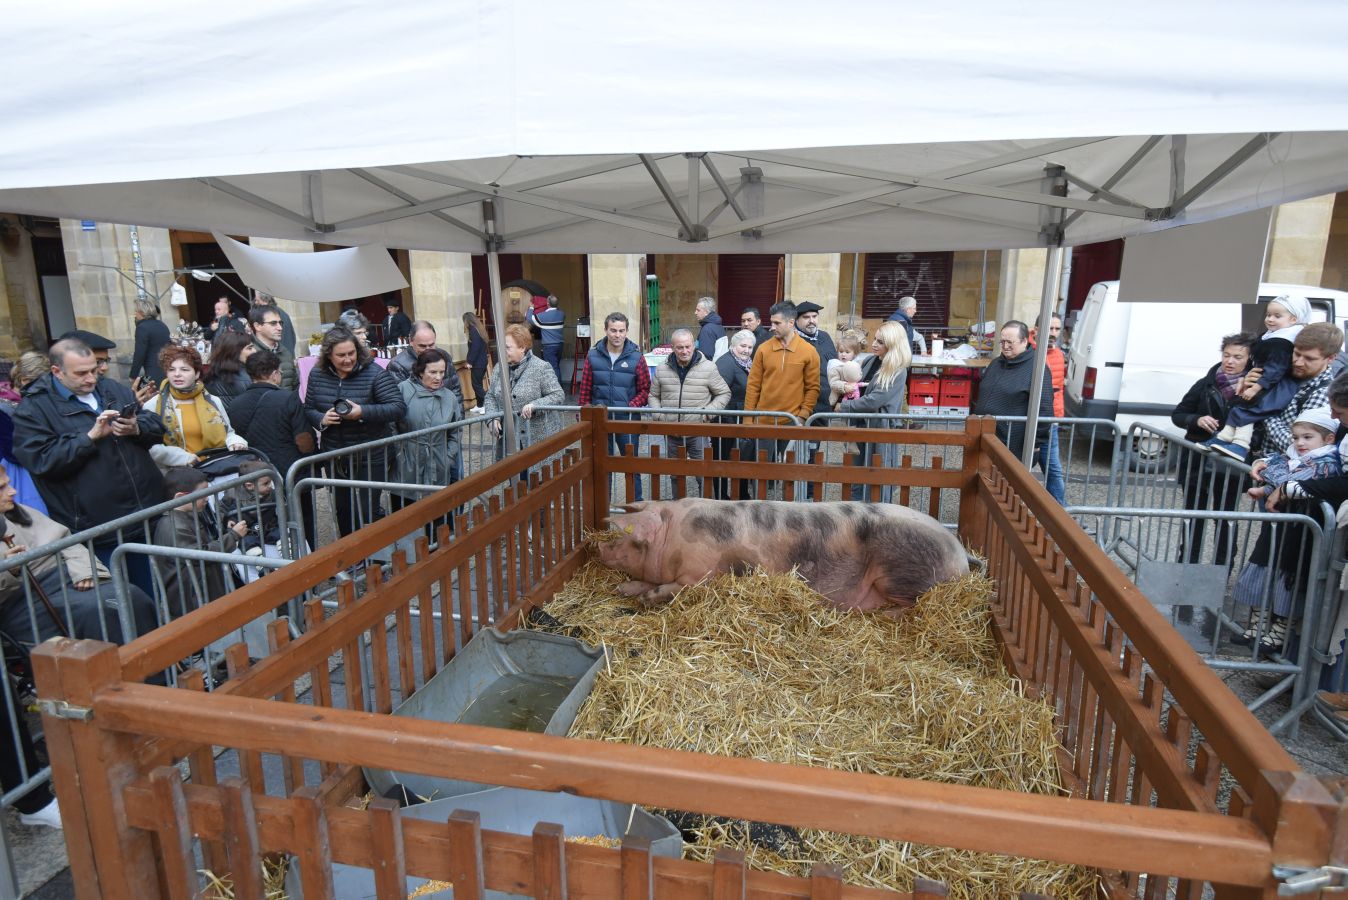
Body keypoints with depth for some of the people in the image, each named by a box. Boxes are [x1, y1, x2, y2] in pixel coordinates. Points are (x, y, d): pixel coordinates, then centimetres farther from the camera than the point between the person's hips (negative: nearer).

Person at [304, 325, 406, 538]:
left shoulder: (374, 373, -13)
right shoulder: (317, 375, 1)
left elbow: (399, 407, -18)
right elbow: (308, 409, 10)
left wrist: (363, 412, -29)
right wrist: (321, 419, -13)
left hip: (368, 457, -5)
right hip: (334, 457, 5)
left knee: (367, 511, -1)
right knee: (342, 510, 17)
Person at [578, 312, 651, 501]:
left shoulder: (636, 356, -5)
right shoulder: (593, 355, -1)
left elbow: (645, 389, -2)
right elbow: (585, 389, 3)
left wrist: (632, 406, -16)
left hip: (627, 419, -2)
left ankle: (636, 503, 21)